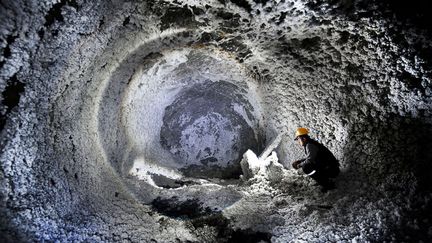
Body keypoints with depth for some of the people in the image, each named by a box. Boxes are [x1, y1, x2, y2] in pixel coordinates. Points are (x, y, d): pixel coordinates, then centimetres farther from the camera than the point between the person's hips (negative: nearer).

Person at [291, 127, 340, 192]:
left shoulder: (310, 145, -17)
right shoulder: (311, 144, 12)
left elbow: (309, 160, -26)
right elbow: (309, 158, 24)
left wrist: (299, 165, -9)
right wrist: (298, 161, 14)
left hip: (332, 170, -10)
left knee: (305, 167, -21)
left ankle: (326, 185, -9)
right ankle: (327, 180, 15)